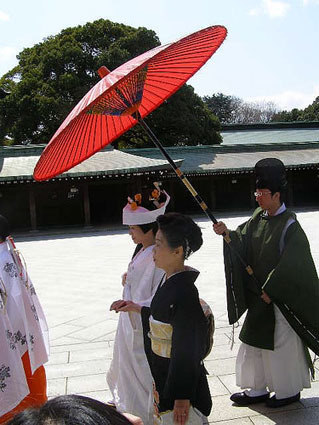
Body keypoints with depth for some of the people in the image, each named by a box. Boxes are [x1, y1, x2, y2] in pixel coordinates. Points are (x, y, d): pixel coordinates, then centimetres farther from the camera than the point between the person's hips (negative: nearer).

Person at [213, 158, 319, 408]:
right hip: (260, 295, 8)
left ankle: (289, 390, 29)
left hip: (281, 298, -7)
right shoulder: (259, 218, 4)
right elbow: (242, 241, 2)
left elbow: (291, 265, -20)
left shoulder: (289, 225, -18)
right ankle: (258, 389, 31)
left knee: (282, 345, 7)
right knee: (255, 342, 15)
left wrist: (270, 290, -18)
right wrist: (227, 233, -18)